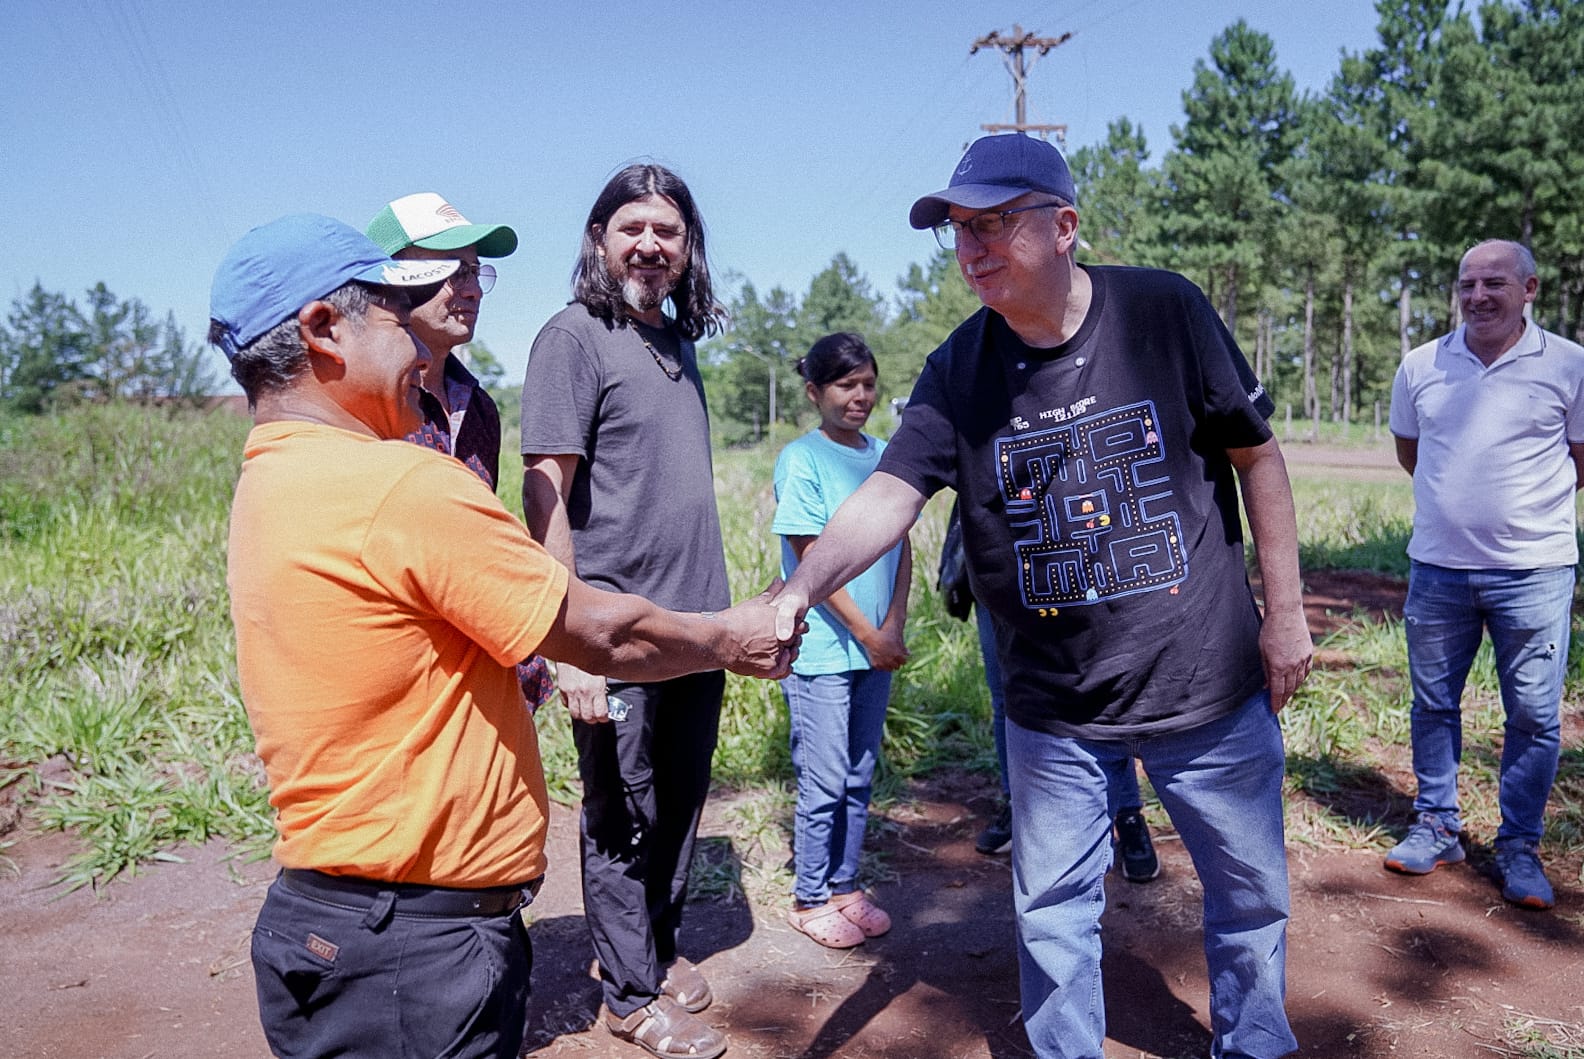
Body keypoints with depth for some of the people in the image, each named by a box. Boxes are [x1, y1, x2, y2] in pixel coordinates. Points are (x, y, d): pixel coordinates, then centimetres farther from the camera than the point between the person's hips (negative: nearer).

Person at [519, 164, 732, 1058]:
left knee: (680, 806, 19)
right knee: (624, 821, 8)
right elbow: (545, 495, -15)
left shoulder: (679, 341, 12)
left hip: (698, 623, 7)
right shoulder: (574, 338, -10)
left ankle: (659, 945, 39)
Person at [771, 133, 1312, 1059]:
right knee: (1054, 913, 13)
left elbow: (1257, 456, -1)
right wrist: (800, 589, -34)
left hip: (1211, 683, 0)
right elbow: (889, 495, -17)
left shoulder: (1164, 311, -9)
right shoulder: (958, 371, -5)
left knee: (1251, 893, 17)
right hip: (1054, 709, 1)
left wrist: (1285, 611, -1)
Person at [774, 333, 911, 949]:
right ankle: (809, 899, 17)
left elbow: (901, 548, 8)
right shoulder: (801, 460, -9)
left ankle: (845, 886, 28)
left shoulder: (885, 456, 8)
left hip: (877, 646, 6)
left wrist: (893, 627, -5)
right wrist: (866, 633, -12)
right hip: (822, 650, -6)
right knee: (824, 782, 2)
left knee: (860, 777, 14)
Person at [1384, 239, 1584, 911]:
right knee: (1432, 704, 11)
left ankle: (1519, 848, 20)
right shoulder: (1421, 366, 3)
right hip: (1437, 567, 2)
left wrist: (1521, 503, 10)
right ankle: (1437, 828, 27)